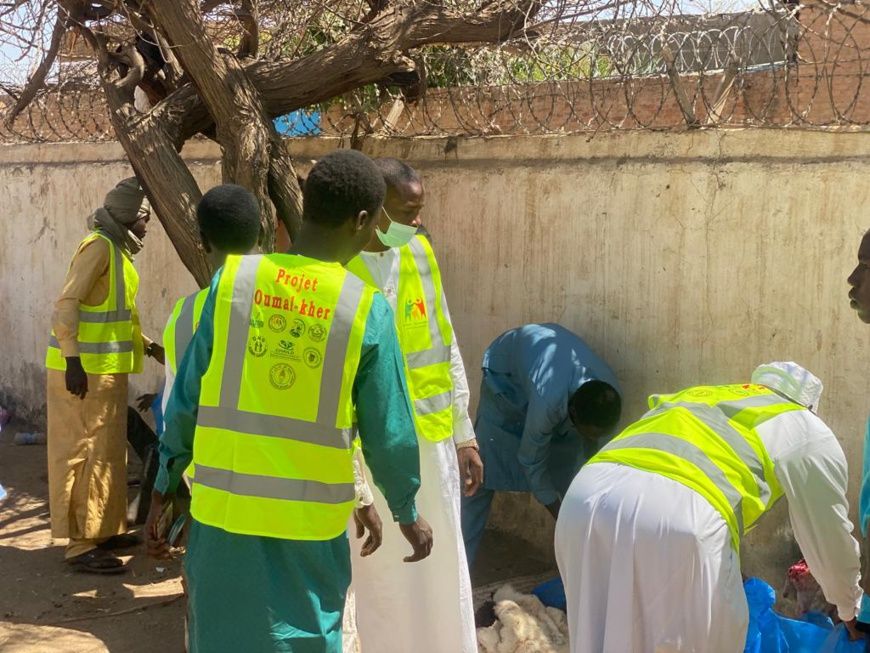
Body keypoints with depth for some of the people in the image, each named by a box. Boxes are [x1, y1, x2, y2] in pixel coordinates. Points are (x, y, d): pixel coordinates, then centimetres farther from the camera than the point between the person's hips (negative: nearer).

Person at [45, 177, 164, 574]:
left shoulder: (117, 250, 15)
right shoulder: (98, 247, -14)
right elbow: (65, 306, -21)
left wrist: (149, 347, 22)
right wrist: (73, 360, -26)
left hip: (106, 369, 10)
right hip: (84, 371, -10)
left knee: (107, 452, 16)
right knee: (84, 454, -5)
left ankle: (102, 530, 26)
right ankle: (80, 545, 0)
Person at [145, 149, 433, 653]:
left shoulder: (233, 278, -4)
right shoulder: (368, 309, -9)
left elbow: (188, 398, 0)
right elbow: (388, 432, -2)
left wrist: (165, 487, 11)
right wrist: (407, 512, 13)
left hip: (224, 507, 2)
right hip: (311, 519, -2)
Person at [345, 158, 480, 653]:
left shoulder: (419, 253, 4)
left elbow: (445, 347, 11)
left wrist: (462, 432, 12)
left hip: (430, 439, 5)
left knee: (441, 570, 15)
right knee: (377, 578, 8)